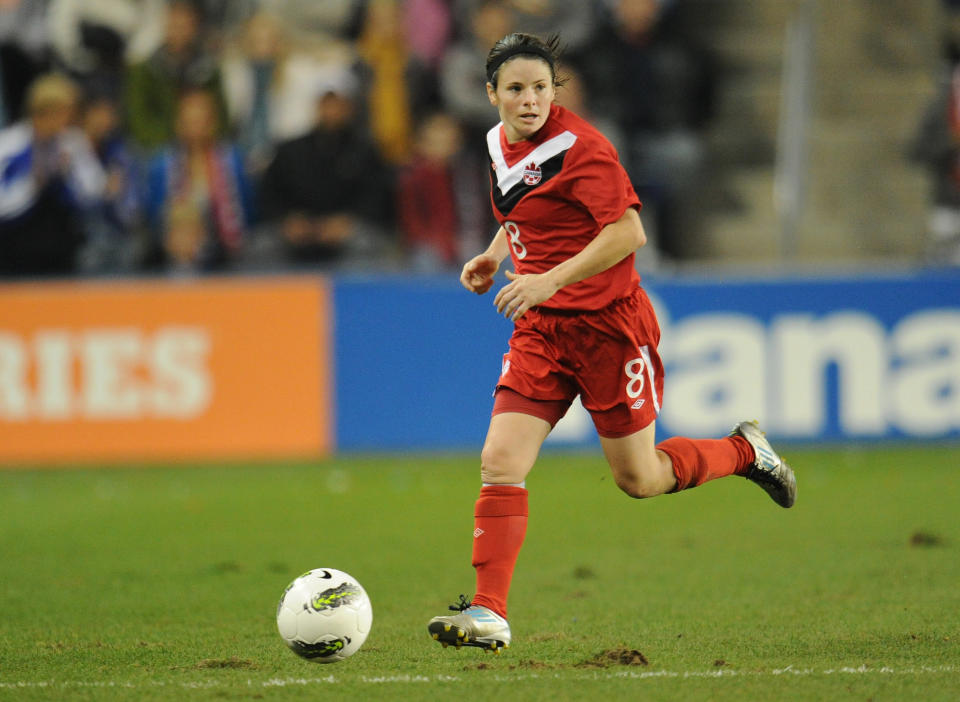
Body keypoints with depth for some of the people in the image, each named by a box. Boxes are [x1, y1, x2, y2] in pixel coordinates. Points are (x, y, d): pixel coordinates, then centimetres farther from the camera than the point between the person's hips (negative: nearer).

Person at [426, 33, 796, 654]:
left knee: (638, 479, 5)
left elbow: (629, 232, -24)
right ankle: (489, 615, -10)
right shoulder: (501, 143, 7)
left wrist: (550, 280, -28)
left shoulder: (578, 147, -17)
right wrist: (495, 254, 11)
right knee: (500, 463, -10)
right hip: (541, 328, 6)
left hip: (609, 323, -6)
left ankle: (746, 451, 32)